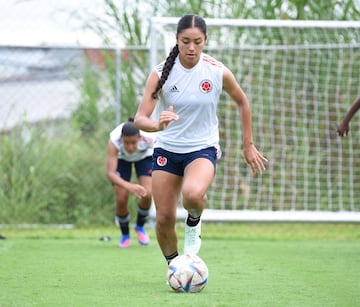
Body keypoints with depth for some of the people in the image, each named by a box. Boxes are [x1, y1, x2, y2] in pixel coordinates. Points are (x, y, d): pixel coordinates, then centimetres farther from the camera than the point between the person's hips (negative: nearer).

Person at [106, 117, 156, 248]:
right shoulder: (114, 141, -42)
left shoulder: (149, 138, -40)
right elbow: (110, 173, -47)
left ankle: (140, 227, 13)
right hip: (121, 158, -1)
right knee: (121, 199, -12)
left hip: (144, 156, 1)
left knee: (147, 195, -18)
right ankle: (125, 235, 17)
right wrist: (129, 186, -62)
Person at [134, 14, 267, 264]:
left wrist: (248, 145, 10)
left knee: (193, 194, -34)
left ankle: (194, 224, 2)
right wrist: (158, 125, -42)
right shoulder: (161, 74, -13)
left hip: (203, 148, -1)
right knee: (164, 218, 0)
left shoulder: (218, 72, -11)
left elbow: (242, 102, 8)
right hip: (167, 150, 2)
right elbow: (140, 119, -19)